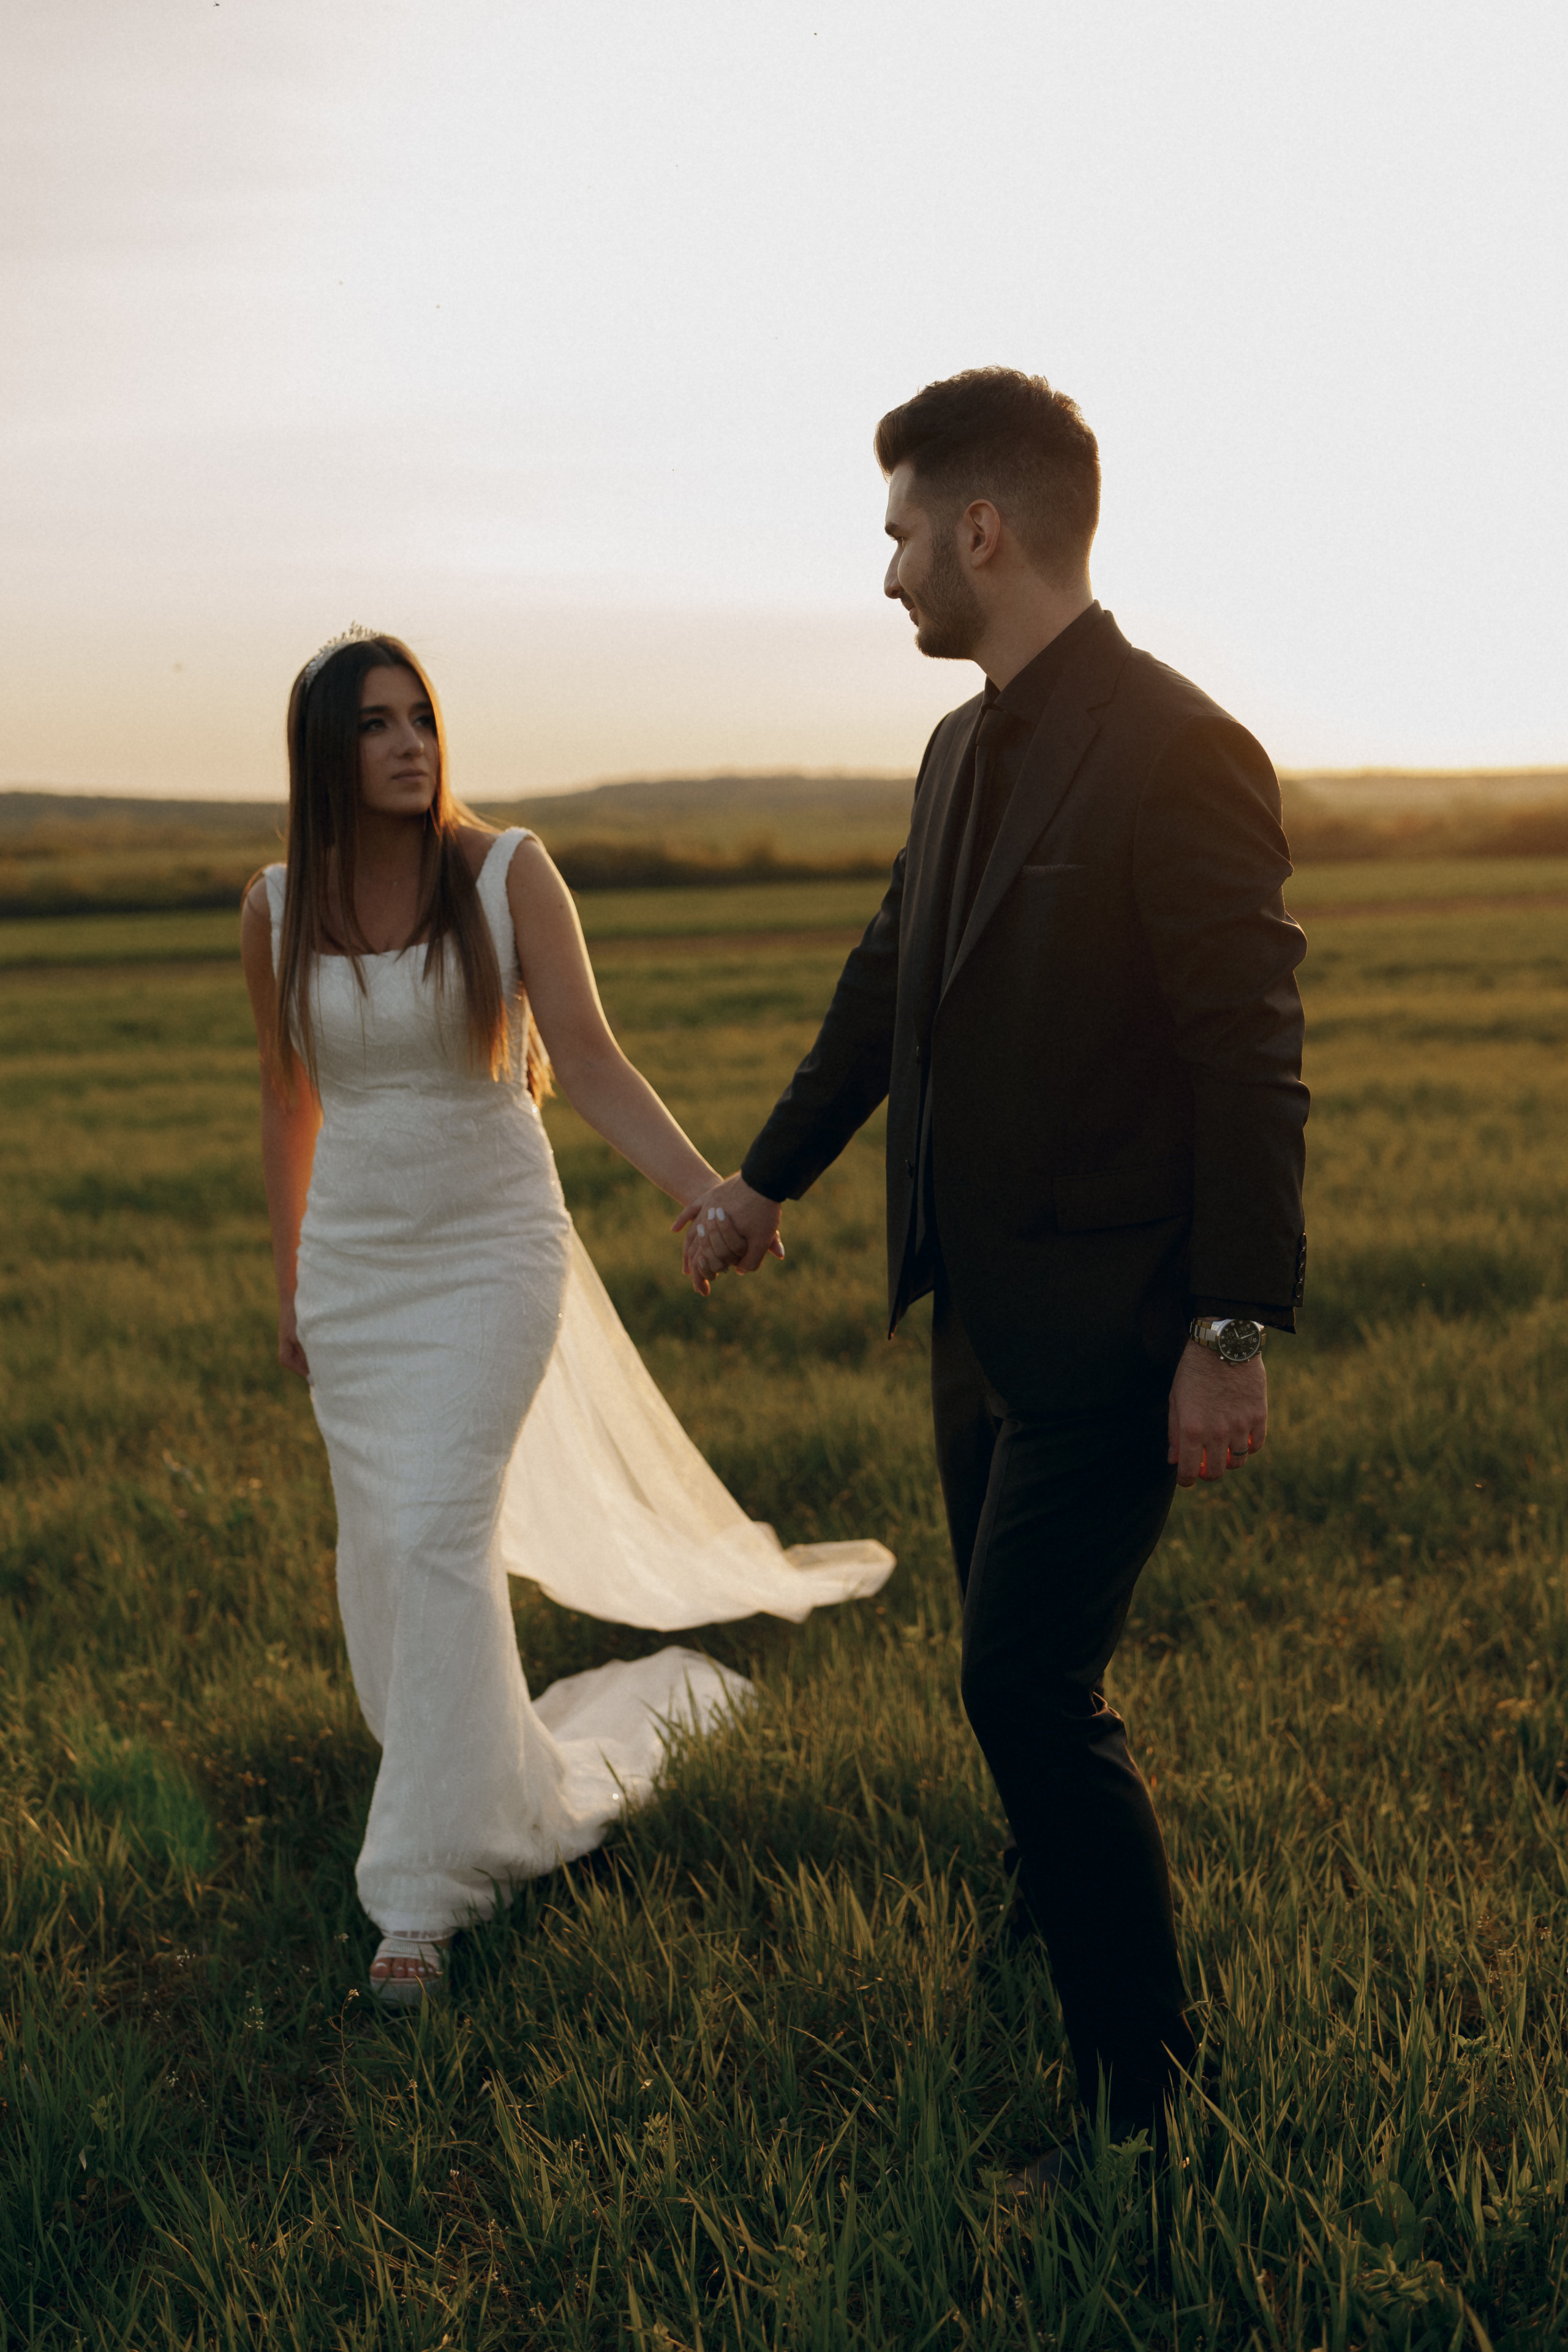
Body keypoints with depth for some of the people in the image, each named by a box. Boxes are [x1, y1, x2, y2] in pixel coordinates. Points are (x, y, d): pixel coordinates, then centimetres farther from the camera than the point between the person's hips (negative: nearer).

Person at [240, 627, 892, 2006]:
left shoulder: (507, 874, -9)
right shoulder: (278, 910, 1)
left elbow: (590, 1062, -14)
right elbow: (289, 1103, 12)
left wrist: (710, 1195, -28)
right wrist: (288, 1284, 17)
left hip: (491, 1247, -4)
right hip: (354, 1265, 4)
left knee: (439, 1534, -14)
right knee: (383, 1552, 8)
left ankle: (421, 1889, -5)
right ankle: (513, 1790, 34)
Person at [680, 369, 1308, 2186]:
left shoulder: (1177, 755, -17)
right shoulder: (966, 749, 9)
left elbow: (1250, 1064, -18)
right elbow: (888, 985, 21)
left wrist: (1232, 1337, -19)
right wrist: (769, 1180, 29)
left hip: (1110, 1324, -8)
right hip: (984, 1304, 8)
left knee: (1029, 1691, -8)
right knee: (1019, 1676, 19)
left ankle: (1141, 2096, 6)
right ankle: (1062, 1923, 41)